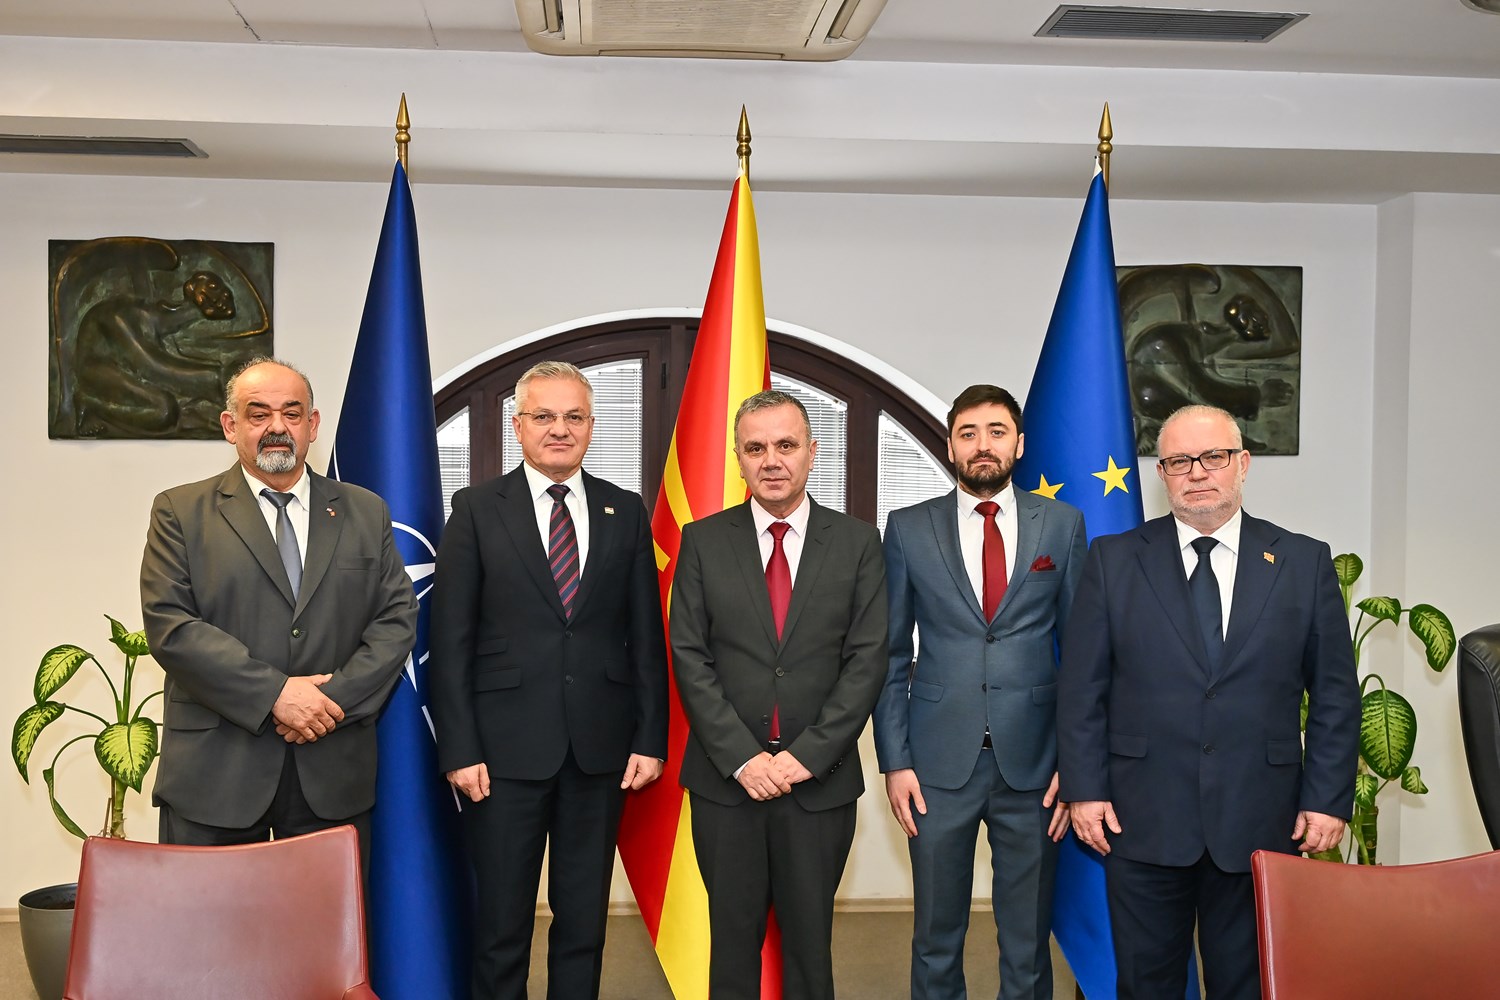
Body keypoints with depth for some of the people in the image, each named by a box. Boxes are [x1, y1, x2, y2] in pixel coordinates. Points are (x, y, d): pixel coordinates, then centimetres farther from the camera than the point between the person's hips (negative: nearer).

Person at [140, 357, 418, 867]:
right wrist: (273, 694, -15)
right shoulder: (181, 513, 4)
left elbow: (397, 619, 6)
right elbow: (169, 624, -7)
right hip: (214, 772, -2)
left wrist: (338, 697, -10)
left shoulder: (365, 513, 12)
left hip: (334, 774, 2)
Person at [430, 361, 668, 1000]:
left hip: (600, 749, 2)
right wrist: (459, 750, -8)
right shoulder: (477, 510, 0)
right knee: (501, 924, 7)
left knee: (585, 921, 11)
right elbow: (450, 642, -2)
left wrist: (650, 739, 1)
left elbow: (646, 636, 7)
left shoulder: (626, 512, 7)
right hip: (506, 749, -2)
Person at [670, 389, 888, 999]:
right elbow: (690, 658, -3)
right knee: (733, 940, 11)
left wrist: (807, 755, -12)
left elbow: (867, 660, -4)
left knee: (810, 941, 11)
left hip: (821, 779, 0)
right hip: (726, 779, 0)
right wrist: (743, 758, -12)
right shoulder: (703, 542, 1)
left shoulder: (857, 543, 1)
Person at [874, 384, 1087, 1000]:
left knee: (1028, 940, 8)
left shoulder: (1062, 524, 4)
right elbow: (891, 655, 5)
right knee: (936, 937, 9)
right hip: (939, 763, 0)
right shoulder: (908, 530, 4)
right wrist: (894, 762, -1)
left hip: (1033, 763, 0)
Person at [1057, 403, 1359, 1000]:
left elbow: (1335, 695, 5)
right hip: (1143, 818, 0)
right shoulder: (1113, 560, 3)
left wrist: (1328, 799, 0)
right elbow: (1081, 686, 2)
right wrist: (1084, 789, -4)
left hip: (1260, 822, 1)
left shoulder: (1305, 563, 5)